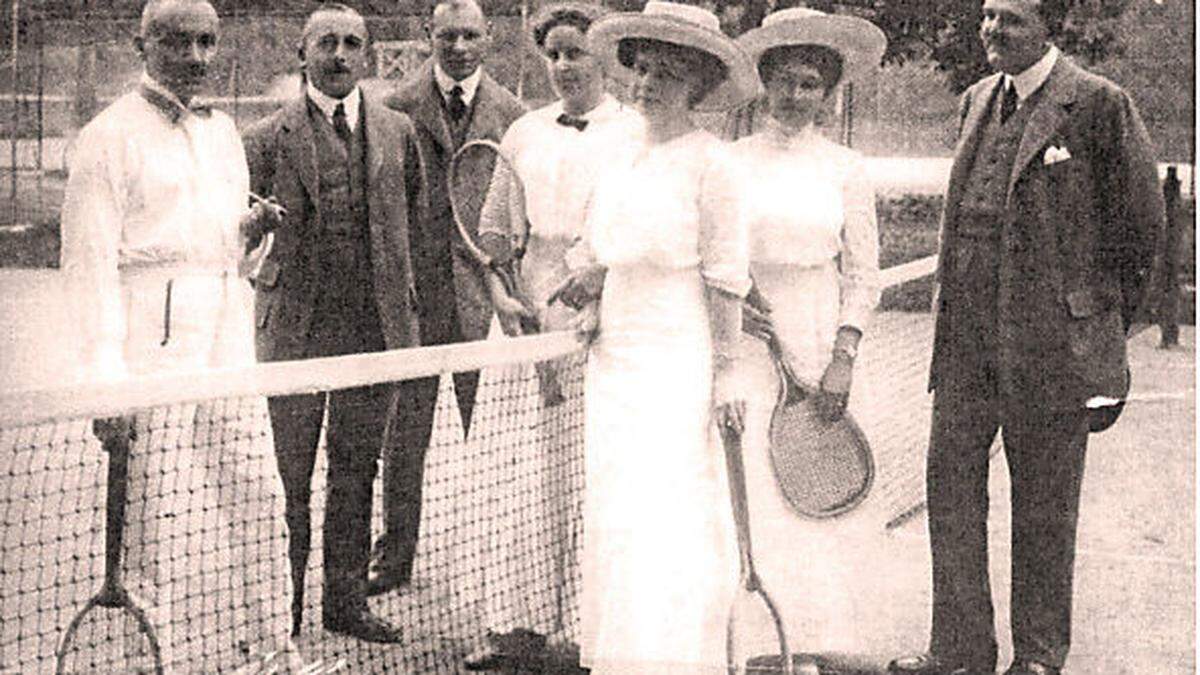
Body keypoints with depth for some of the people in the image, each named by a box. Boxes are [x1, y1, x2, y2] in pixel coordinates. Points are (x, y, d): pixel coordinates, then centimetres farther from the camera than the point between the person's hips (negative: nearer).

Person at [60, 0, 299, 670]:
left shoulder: (223, 130, 17)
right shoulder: (111, 136, -4)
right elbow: (90, 262, -8)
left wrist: (251, 232, 2)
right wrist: (105, 382, -14)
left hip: (229, 345, 6)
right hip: (155, 351, -6)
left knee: (258, 495, 5)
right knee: (169, 514, -3)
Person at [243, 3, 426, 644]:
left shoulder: (397, 131, 8)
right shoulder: (269, 136, -1)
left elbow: (415, 212, 19)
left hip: (376, 323, 3)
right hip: (296, 326, -3)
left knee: (356, 470, 11)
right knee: (288, 476, 2)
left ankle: (345, 601, 21)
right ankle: (282, 605, 13)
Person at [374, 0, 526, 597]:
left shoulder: (509, 113, 5)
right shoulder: (400, 107, 0)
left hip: (483, 288, 1)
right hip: (414, 289, -1)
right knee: (404, 430, 7)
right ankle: (394, 555, 17)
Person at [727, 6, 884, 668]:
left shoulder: (846, 168, 5)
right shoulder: (731, 161, 6)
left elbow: (863, 275, 5)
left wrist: (843, 358, -6)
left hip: (819, 338, -1)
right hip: (746, 339, 1)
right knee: (745, 489, -5)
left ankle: (821, 646, 9)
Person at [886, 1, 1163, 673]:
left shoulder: (1100, 104, -8)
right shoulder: (978, 99, 12)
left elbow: (1141, 220, -3)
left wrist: (1102, 326, 2)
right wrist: (955, 309, 17)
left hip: (1049, 340, -6)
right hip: (965, 337, 6)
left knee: (1044, 504, 6)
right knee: (950, 481, 7)